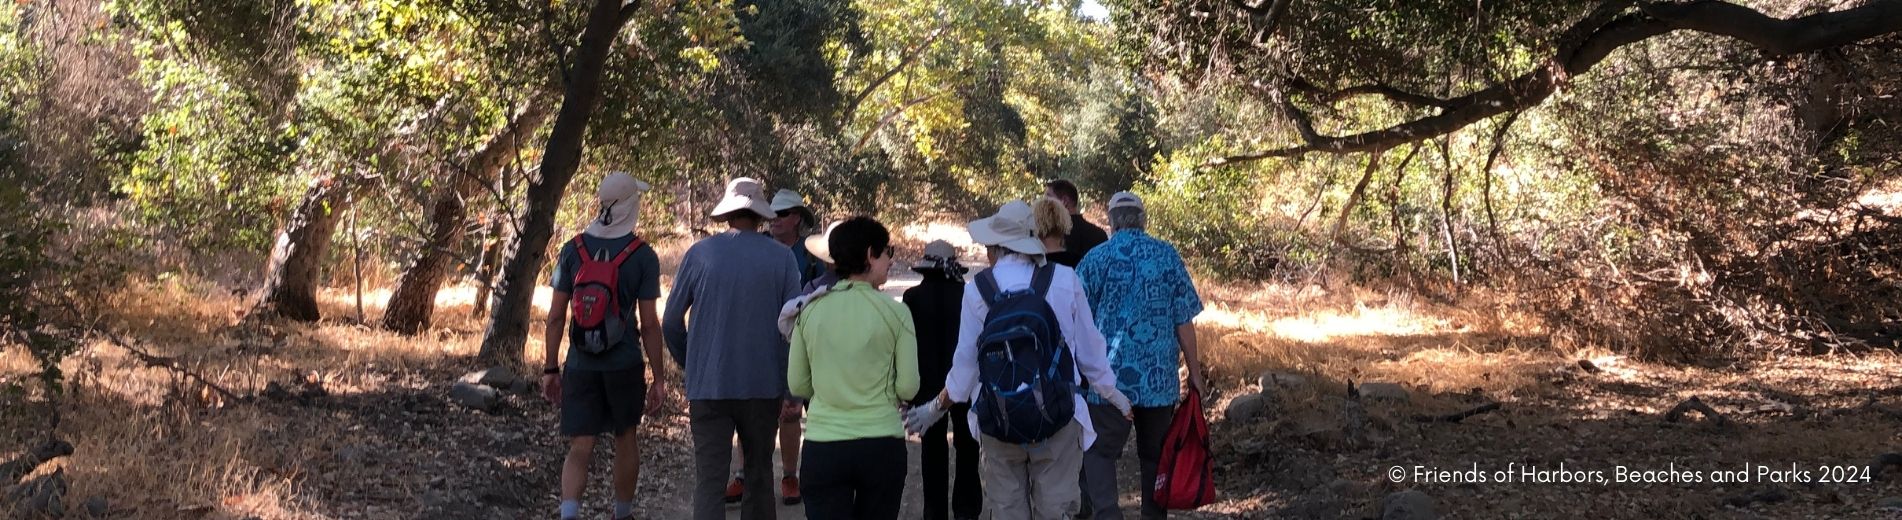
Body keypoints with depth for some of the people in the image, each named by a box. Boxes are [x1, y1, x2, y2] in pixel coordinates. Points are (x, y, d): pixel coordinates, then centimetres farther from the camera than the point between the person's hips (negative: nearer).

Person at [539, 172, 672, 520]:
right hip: (624, 365, -1)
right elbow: (649, 324, -7)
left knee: (579, 449, 2)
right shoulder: (643, 256, -7)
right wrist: (659, 377, 0)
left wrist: (550, 368, 9)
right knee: (625, 439, 18)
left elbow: (556, 316, 1)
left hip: (580, 365, 1)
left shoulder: (573, 250, 0)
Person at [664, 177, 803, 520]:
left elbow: (671, 323, 4)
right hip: (764, 386, 1)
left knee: (709, 480, -1)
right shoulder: (782, 258, -2)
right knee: (759, 473, 16)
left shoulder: (699, 254, 0)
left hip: (707, 385, -1)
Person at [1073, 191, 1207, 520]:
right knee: (1156, 453, 14)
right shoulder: (1168, 255, 3)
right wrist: (1194, 371, 10)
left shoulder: (1097, 258, 0)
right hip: (1160, 378, 2)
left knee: (1099, 452, 1)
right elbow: (1183, 320, 2)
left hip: (1111, 375, -2)